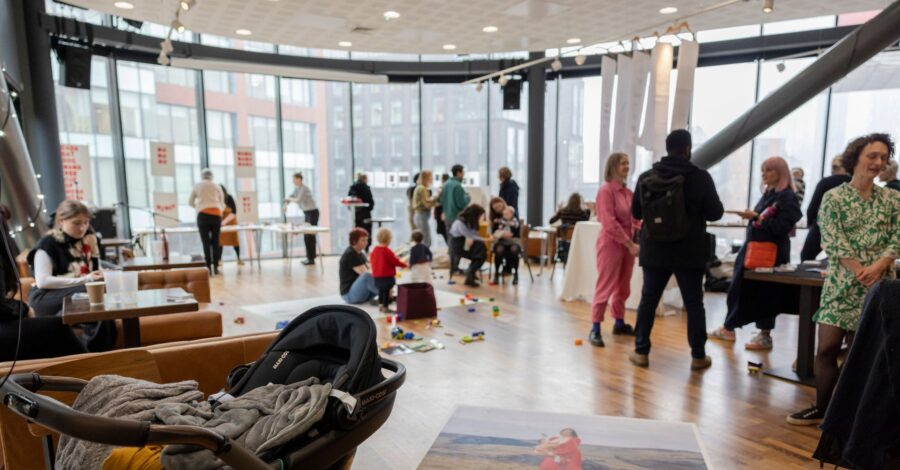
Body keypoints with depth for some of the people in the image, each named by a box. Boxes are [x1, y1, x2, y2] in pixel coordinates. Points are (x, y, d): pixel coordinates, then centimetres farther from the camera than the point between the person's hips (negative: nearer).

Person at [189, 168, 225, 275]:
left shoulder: (197, 186, 16)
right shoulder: (217, 186, 17)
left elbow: (190, 202, 25)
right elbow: (222, 204, 19)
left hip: (203, 215, -1)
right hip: (216, 214, 1)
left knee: (206, 242, 1)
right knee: (215, 242, 5)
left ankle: (209, 267, -4)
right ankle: (215, 267, 4)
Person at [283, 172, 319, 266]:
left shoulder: (304, 188, -19)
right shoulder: (297, 188, 7)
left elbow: (298, 200, -30)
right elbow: (291, 197, 16)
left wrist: (288, 198, -13)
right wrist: (285, 205, -3)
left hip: (313, 212, -9)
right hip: (307, 212, 9)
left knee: (310, 235, -7)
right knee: (306, 236, 10)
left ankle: (311, 259, -4)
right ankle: (309, 257, 17)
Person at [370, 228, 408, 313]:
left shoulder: (374, 249, 6)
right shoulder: (387, 250, -17)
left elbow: (373, 261, 17)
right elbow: (395, 261, -12)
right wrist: (404, 264, 3)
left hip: (376, 276, 8)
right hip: (387, 276, -8)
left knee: (381, 290, 19)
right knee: (387, 291, 0)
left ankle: (381, 305, 27)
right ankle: (385, 307, 2)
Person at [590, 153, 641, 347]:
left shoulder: (629, 192, 11)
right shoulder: (606, 190, -13)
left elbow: (635, 219, 13)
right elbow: (610, 223, -19)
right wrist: (630, 244, -19)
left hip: (628, 244, 8)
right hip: (611, 244, -7)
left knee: (623, 287, 15)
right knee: (605, 286, -5)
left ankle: (619, 323, 28)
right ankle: (595, 329, 2)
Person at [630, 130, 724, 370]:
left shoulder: (646, 177, -1)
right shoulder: (701, 177, -9)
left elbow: (636, 212, 8)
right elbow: (715, 213, -3)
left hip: (655, 250, 2)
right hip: (689, 252, -2)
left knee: (648, 300, 10)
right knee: (694, 303, 9)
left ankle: (641, 352, 14)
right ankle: (698, 355, 17)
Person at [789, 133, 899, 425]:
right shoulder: (834, 197, 0)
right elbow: (833, 242, -7)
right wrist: (860, 271, -16)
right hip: (842, 284, -1)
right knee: (827, 348, -2)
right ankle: (823, 408, 10)